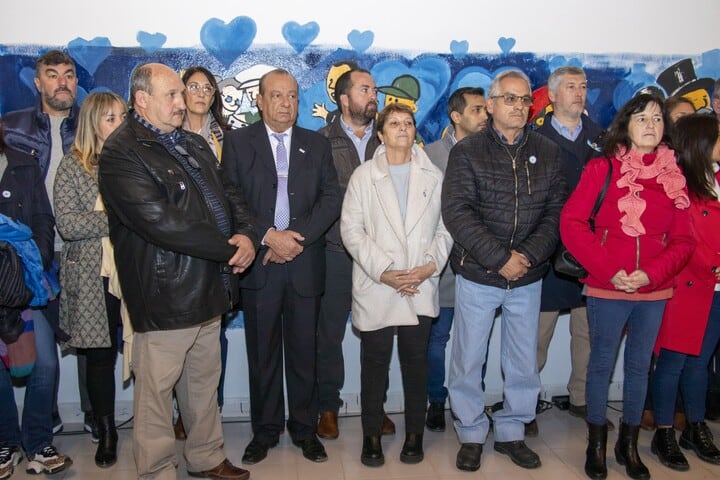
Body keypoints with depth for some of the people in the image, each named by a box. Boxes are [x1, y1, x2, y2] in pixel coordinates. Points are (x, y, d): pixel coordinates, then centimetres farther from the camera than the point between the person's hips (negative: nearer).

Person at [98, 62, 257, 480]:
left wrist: (247, 234, -8)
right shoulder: (121, 153, -11)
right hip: (164, 297, -8)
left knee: (204, 383, 19)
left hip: (208, 289, 8)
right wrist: (230, 249, -17)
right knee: (156, 391, 5)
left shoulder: (195, 145, 16)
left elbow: (230, 195, 14)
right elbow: (162, 222, -22)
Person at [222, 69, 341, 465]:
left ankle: (304, 428, 25)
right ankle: (265, 431, 25)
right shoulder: (238, 142, 5)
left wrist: (297, 236, -12)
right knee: (262, 354, 9)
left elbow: (332, 198, 1)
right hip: (259, 263, -1)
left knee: (303, 353, 8)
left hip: (305, 263, 1)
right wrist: (268, 236, -15)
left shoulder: (317, 144, 10)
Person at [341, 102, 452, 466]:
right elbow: (351, 229, -4)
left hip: (421, 287, 1)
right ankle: (372, 434, 22)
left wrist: (431, 265, -10)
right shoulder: (363, 175, 3)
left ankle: (414, 433, 25)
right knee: (375, 362, 7)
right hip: (375, 287, -1)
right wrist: (383, 271, -12)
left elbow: (445, 228, 6)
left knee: (416, 361, 10)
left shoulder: (434, 176, 8)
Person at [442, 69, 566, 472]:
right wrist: (500, 258, -16)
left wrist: (527, 254, -13)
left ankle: (512, 432, 31)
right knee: (469, 359, 6)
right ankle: (472, 434, 25)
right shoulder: (467, 152, -2)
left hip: (529, 276, 3)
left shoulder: (548, 152, 6)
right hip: (477, 275, -2)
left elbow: (556, 211, 2)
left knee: (525, 361, 12)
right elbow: (457, 212, -12)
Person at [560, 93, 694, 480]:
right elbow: (571, 222, -10)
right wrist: (609, 270, -16)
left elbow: (683, 240, 4)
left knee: (640, 367, 14)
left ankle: (629, 444, 31)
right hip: (607, 289, -3)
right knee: (601, 364, 8)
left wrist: (651, 273, -13)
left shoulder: (674, 177, 5)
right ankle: (596, 444, 25)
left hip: (654, 291, 3)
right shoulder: (603, 168, -4)